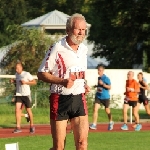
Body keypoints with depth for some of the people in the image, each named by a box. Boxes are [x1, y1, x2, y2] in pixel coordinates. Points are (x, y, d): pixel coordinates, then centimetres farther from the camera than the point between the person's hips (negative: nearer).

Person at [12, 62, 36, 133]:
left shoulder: (26, 74, -8)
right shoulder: (17, 74, 10)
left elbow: (34, 82, -7)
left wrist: (25, 82, -19)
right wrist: (14, 81, 7)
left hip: (26, 94, -5)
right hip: (18, 95, 5)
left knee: (28, 110, 2)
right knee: (17, 110, -8)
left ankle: (31, 126, 18)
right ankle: (18, 127, -8)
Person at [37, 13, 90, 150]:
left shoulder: (84, 49, 11)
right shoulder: (57, 49, -10)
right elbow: (41, 74, -8)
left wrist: (84, 84, 7)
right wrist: (62, 81, -21)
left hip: (79, 99, 5)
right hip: (60, 100, -5)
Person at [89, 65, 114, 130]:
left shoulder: (106, 78, -13)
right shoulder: (99, 78, 6)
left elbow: (109, 87, -19)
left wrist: (103, 84, -27)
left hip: (105, 97, -5)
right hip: (98, 96, 5)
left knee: (107, 110, 12)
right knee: (95, 109, -11)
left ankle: (111, 123, 35)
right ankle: (94, 124, -13)